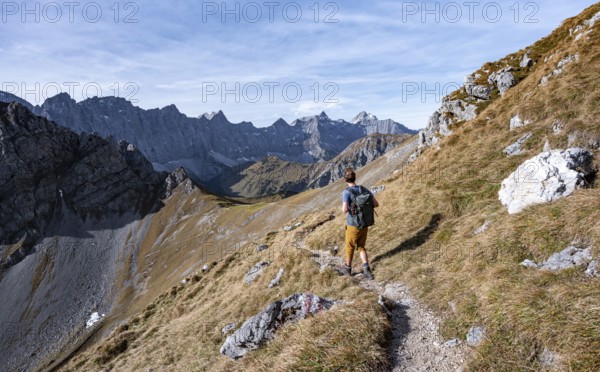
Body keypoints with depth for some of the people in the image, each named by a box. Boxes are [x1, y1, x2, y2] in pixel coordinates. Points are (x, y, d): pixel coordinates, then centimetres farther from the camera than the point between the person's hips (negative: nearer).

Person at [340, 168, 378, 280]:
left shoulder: (347, 192, -19)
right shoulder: (364, 189, -2)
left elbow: (345, 210, -30)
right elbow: (376, 204, 0)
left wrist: (344, 208, -7)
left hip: (353, 225, -5)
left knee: (350, 247, 17)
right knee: (361, 246, 20)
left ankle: (348, 268, 36)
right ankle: (366, 269, 7)